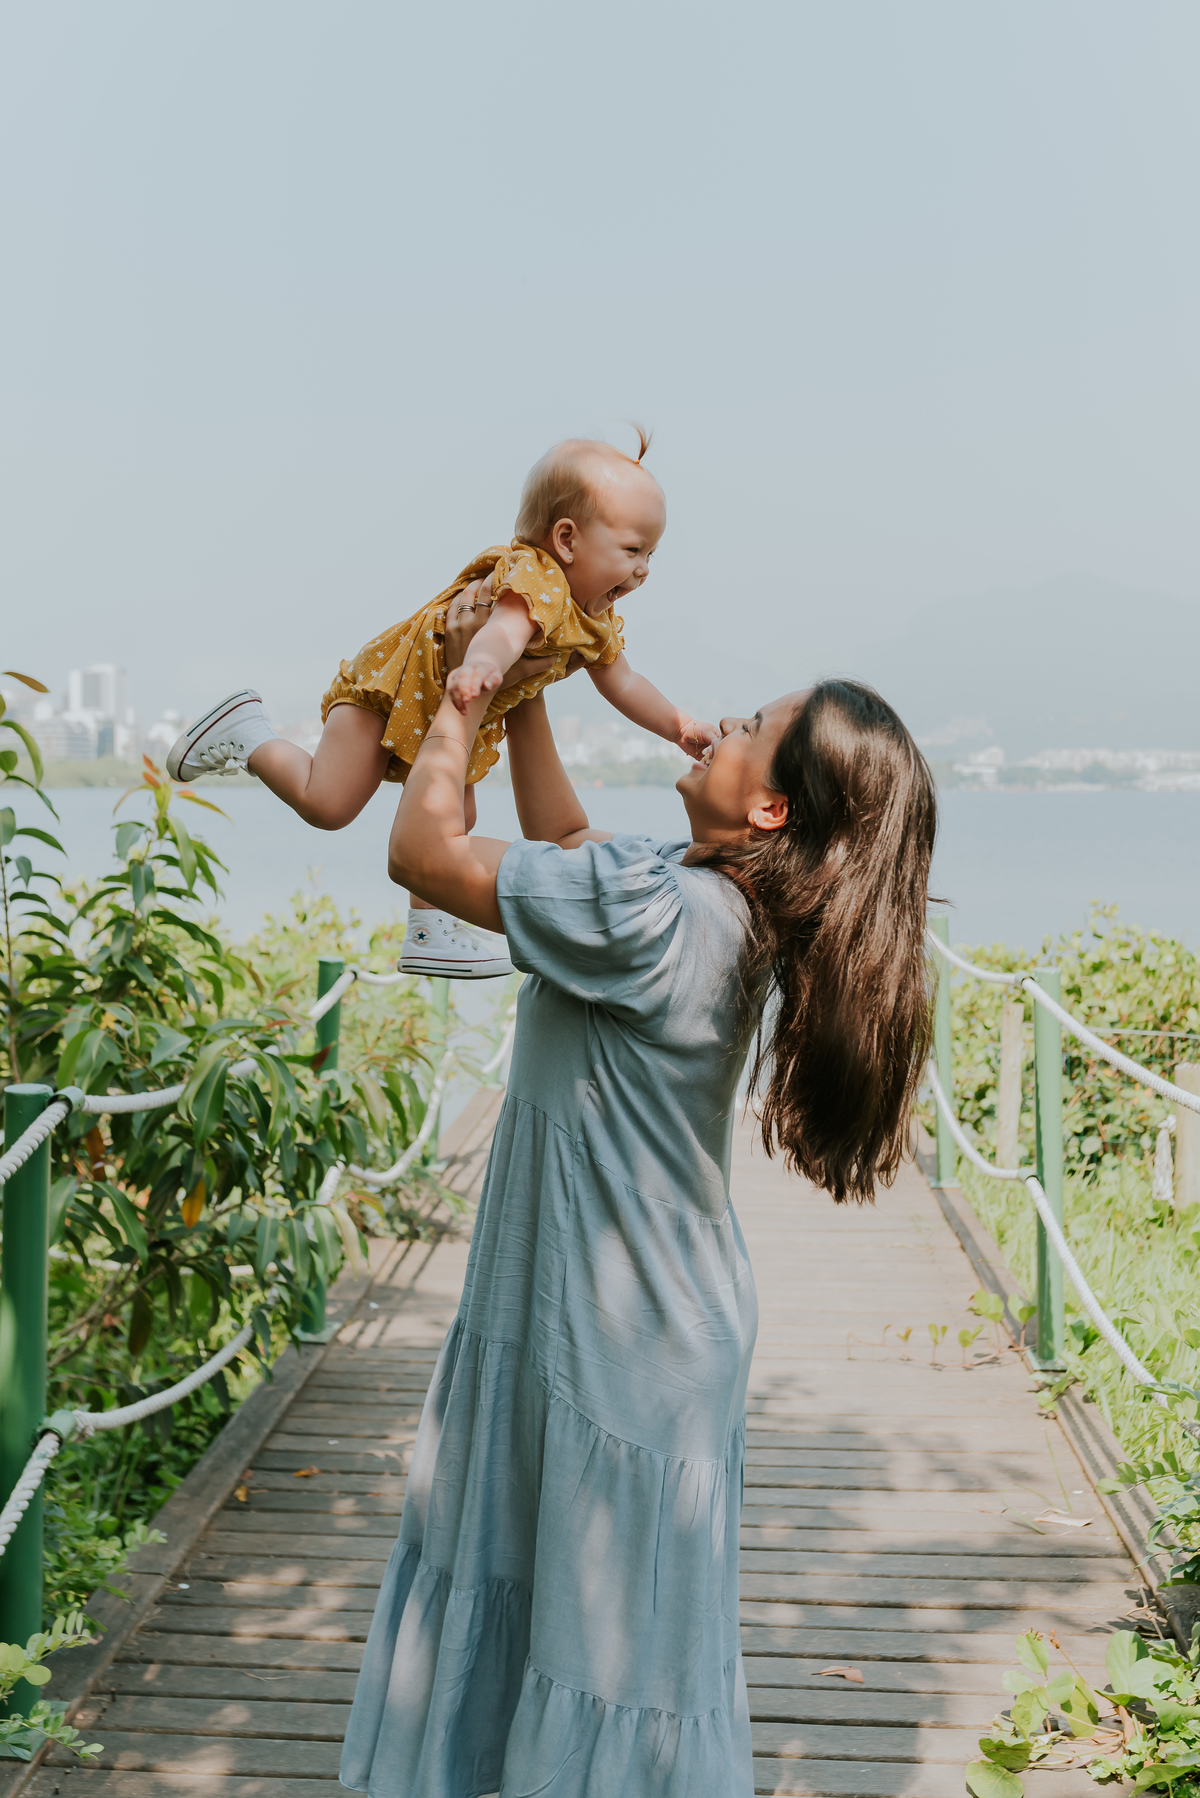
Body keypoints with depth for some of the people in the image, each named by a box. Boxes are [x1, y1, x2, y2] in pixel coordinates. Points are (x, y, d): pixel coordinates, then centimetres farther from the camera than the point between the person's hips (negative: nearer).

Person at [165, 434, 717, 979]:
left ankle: (430, 933, 22)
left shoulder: (601, 620, 0)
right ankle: (246, 733, 10)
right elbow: (504, 630, -51)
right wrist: (481, 665, -73)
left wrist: (677, 725, 4)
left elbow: (622, 683, 14)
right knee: (327, 805, -11)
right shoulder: (536, 576, -31)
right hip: (391, 685, -10)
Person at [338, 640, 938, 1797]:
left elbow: (425, 849, -21)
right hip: (643, 1317, 9)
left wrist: (463, 695, -7)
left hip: (617, 1344, -9)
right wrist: (522, 692, 13)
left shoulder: (654, 911, -28)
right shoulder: (738, 912, -1)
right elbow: (564, 846, 15)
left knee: (611, 1628, 10)